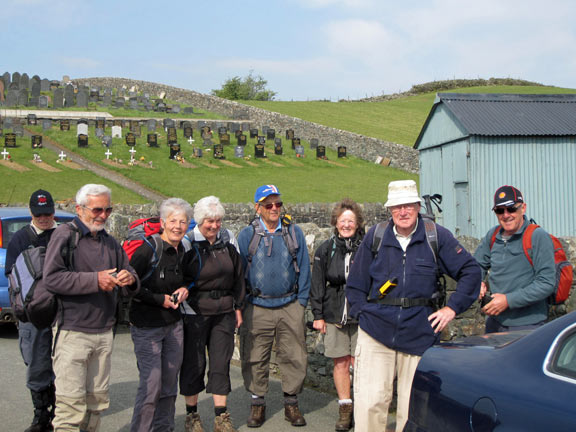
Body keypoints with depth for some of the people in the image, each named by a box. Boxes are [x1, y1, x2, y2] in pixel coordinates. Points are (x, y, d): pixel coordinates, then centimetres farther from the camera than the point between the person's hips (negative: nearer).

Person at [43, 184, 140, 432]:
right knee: (71, 403, -8)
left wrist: (130, 280, -6)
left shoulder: (110, 242, 16)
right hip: (72, 333, -6)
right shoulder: (65, 235, -3)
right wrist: (95, 280, -20)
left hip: (104, 332, 6)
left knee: (97, 400, 11)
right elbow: (51, 279, -16)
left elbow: (130, 287, 19)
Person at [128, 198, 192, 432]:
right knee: (151, 386, -8)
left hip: (174, 325, 7)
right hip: (147, 327, -7)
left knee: (170, 384, 12)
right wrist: (160, 300, -14)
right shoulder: (148, 249, -15)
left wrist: (183, 289, 0)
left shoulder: (183, 251, 6)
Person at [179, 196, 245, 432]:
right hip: (195, 312, -4)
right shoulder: (189, 242, -8)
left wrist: (238, 306, 13)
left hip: (224, 312, 4)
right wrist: (183, 300, -11)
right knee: (194, 363, 5)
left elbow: (238, 275, 13)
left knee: (221, 362, 6)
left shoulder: (228, 239, 6)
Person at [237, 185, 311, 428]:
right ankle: (257, 404, 19)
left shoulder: (294, 233, 5)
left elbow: (303, 269, 7)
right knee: (255, 359, 5)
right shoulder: (247, 236, 3)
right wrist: (242, 304, 2)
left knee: (295, 357, 3)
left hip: (290, 307, 1)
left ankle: (291, 403, 18)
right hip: (257, 309, -1)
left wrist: (301, 302, 3)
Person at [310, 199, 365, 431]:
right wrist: (317, 315, 3)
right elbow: (317, 284, 8)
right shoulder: (326, 249, 5)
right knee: (340, 363, 6)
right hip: (334, 314, 2)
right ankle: (345, 408, 18)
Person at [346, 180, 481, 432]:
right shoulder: (375, 236, 6)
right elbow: (355, 284, 14)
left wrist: (452, 307, 1)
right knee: (369, 402, -6)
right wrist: (362, 314, 4)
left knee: (413, 404, 7)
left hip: (419, 333, 0)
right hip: (376, 330, 0)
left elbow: (471, 271, 7)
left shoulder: (437, 236, 2)